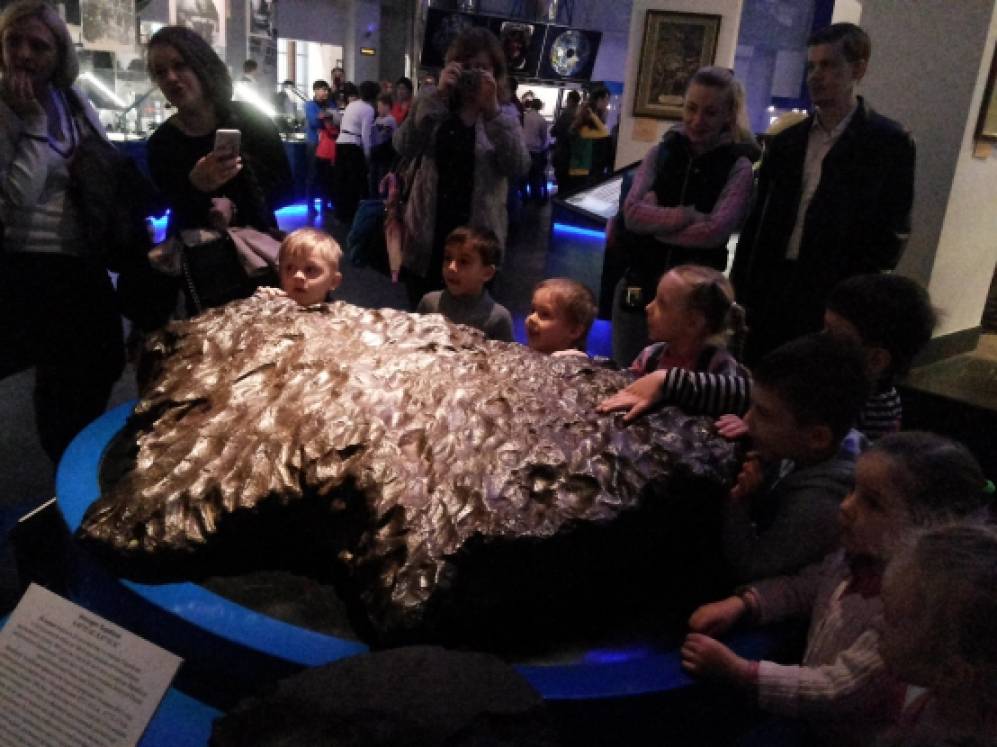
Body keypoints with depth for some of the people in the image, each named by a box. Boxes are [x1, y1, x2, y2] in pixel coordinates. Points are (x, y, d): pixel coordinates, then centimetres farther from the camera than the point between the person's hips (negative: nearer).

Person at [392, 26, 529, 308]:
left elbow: (518, 168, -14)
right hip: (428, 238, 0)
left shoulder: (505, 120, 5)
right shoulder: (434, 108, 5)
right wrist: (436, 96, -20)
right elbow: (404, 148, -13)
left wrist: (492, 111, -19)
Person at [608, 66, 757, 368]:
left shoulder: (738, 167, -4)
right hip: (638, 286, 3)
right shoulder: (661, 153, 4)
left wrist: (652, 223, -12)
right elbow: (632, 211, -9)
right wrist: (691, 214, -16)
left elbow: (715, 232, -18)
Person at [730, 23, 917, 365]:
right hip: (770, 289, 4)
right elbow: (758, 221, 10)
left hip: (834, 296, -4)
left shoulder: (889, 142, -3)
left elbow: (891, 233, -5)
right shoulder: (786, 141, 10)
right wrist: (741, 291, 4)